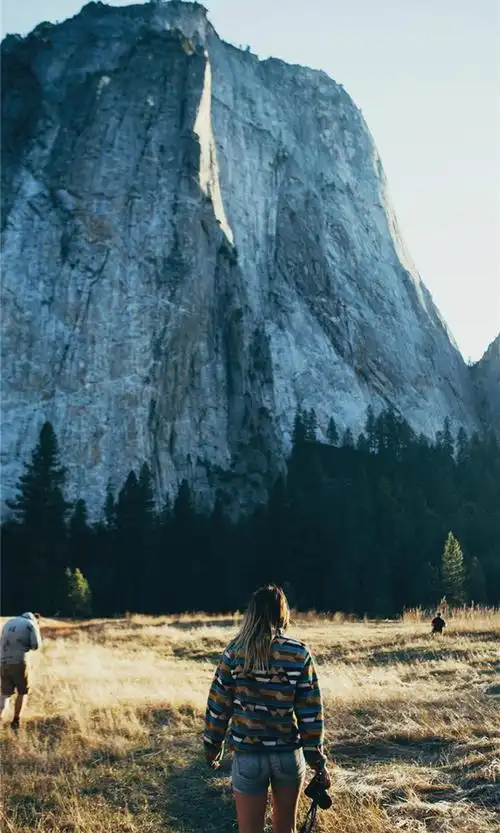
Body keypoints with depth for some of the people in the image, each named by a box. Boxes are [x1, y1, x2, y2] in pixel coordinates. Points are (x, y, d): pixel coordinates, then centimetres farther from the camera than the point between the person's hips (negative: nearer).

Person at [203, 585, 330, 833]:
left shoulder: (235, 652, -6)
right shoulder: (299, 653, -7)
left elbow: (218, 707, -2)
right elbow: (310, 712, -7)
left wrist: (212, 748, 13)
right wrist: (318, 761, 1)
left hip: (248, 756, -1)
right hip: (289, 754, 1)